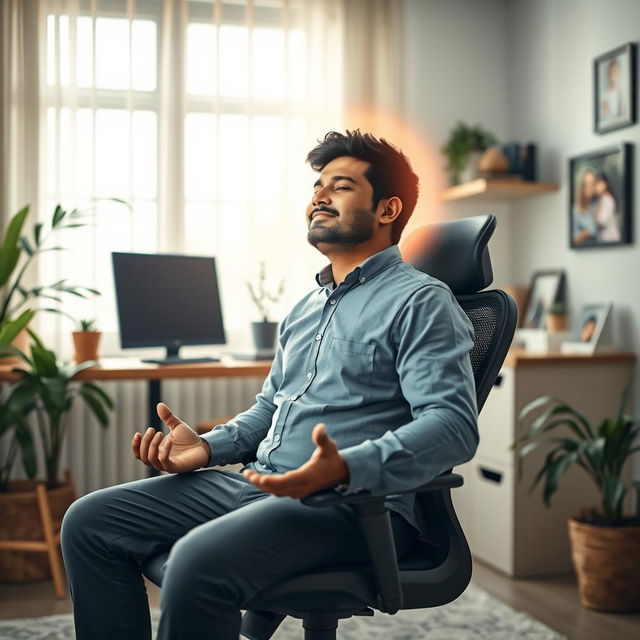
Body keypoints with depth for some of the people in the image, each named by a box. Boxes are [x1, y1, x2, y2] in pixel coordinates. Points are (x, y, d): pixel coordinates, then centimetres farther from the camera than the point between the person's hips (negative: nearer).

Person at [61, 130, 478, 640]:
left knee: (200, 561, -33)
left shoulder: (419, 300, -4)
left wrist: (346, 467, -31)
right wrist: (207, 446, 10)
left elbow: (452, 425, -16)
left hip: (357, 502, -8)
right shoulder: (306, 307, 23)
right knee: (89, 522, -3)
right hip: (257, 484, 8)